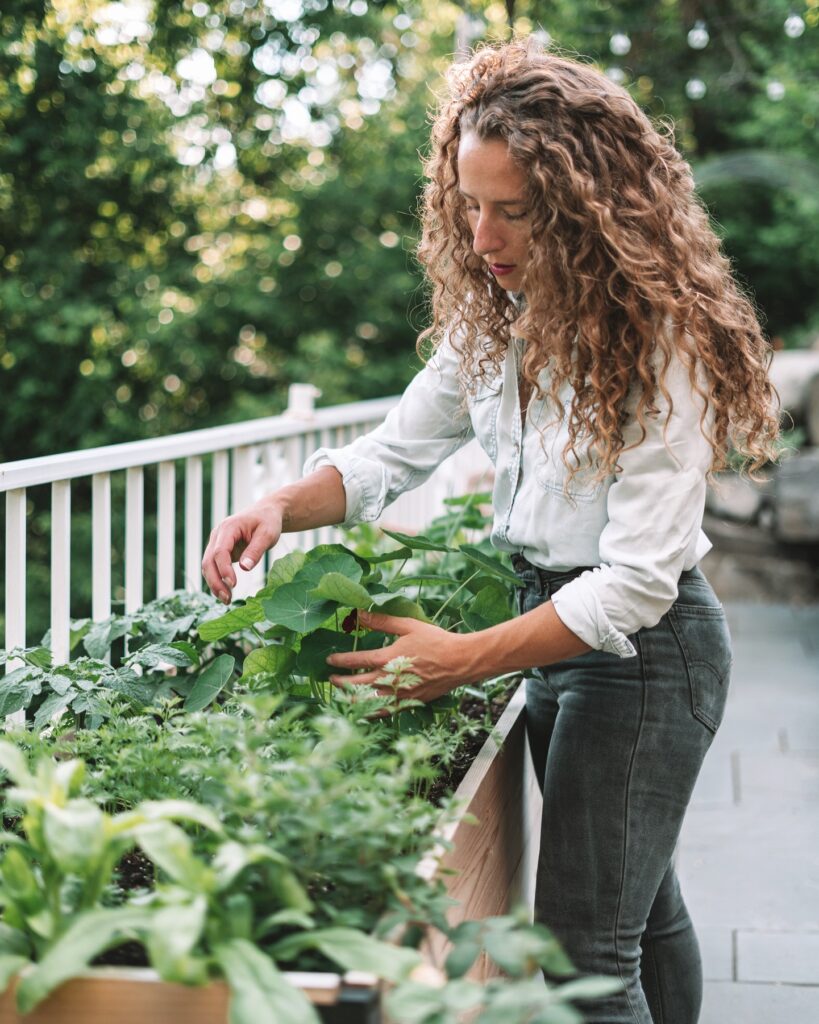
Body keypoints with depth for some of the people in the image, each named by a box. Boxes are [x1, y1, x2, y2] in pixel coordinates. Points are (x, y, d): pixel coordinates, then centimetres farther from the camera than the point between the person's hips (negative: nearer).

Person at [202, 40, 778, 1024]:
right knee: (641, 907, 23)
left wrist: (464, 661, -31)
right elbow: (394, 448, 6)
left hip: (644, 646, -8)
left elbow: (637, 581, -25)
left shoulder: (659, 341, -23)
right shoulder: (494, 313, 1)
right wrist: (283, 507, -14)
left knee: (582, 945, -7)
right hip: (553, 622, 8)